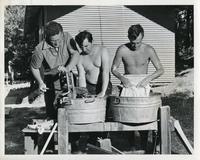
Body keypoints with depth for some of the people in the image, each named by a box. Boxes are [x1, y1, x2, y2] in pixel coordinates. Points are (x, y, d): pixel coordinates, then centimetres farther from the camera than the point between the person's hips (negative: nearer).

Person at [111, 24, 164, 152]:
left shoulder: (148, 50, -7)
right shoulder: (122, 50, -6)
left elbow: (160, 70, -5)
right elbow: (114, 69, 3)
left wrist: (148, 78, -20)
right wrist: (122, 78, -16)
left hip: (143, 86, 0)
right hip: (127, 85, 1)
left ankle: (144, 147, 3)